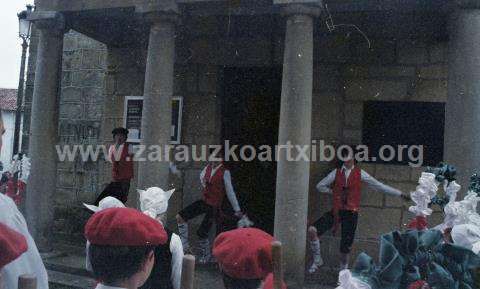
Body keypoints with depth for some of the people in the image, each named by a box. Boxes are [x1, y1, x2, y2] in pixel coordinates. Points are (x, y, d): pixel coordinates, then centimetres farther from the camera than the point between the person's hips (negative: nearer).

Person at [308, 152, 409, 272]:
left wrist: (400, 194, 3)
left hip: (351, 213, -1)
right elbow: (320, 186, 14)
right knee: (312, 230, -15)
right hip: (336, 211, 1)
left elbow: (379, 186, 4)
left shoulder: (360, 173, 1)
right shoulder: (336, 172, 4)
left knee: (346, 246, 3)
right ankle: (317, 260, 6)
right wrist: (333, 191, 3)